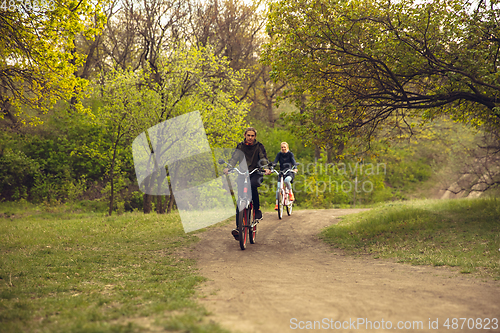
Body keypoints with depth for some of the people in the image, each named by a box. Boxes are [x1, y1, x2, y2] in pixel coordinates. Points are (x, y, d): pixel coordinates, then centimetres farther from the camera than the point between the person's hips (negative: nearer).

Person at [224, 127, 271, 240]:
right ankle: (238, 227, -7)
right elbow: (234, 158, -5)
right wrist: (228, 167, -25)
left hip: (256, 174, -2)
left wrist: (266, 168, -29)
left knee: (252, 185, -37)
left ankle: (257, 210, -18)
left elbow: (263, 158, -7)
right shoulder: (240, 146, 6)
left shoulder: (259, 146, 2)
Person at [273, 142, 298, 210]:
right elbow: (275, 162, -10)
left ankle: (291, 193, -13)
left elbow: (293, 161, -17)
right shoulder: (279, 154, 2)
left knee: (286, 180, -36)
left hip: (290, 172, -3)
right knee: (278, 187, -13)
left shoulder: (290, 154, -3)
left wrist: (295, 168, -38)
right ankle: (277, 204, -3)